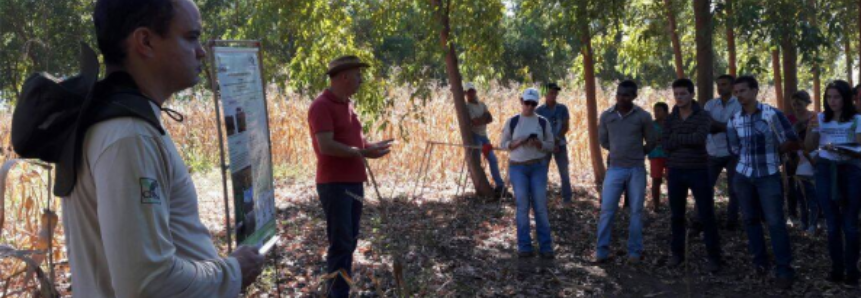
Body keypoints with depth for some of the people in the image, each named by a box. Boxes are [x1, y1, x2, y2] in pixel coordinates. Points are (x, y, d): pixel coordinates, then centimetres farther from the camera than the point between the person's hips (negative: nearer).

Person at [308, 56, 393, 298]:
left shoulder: (347, 104, 15)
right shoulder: (321, 106, -14)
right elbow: (326, 146, -22)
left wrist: (370, 146, 3)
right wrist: (363, 153, -19)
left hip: (353, 181, 9)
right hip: (334, 184, -9)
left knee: (349, 241, 13)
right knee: (340, 243, -5)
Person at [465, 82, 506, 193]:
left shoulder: (482, 105, 13)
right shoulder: (466, 106, -8)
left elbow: (490, 119, 1)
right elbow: (474, 122, -20)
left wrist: (480, 120, -16)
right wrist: (485, 116, -8)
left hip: (484, 135, 7)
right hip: (474, 136, -7)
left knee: (493, 159, 6)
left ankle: (499, 184, 13)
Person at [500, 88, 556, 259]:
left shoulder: (543, 122, 2)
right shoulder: (512, 122, 1)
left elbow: (551, 145, 5)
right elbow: (503, 144, 4)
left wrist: (538, 144, -16)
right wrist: (518, 143, -15)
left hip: (538, 167, 1)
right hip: (517, 168, 0)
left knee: (540, 206, -2)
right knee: (522, 206, -3)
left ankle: (545, 247, 3)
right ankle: (524, 247, 3)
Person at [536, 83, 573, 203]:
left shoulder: (562, 108, 2)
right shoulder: (539, 111, -2)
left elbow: (566, 126, 0)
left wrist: (556, 139, -13)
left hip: (560, 144, 1)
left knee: (564, 173, 3)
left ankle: (567, 199, 11)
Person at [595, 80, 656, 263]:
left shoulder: (643, 116, -4)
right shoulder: (606, 116, 1)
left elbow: (651, 143, 7)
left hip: (637, 170, -1)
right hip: (614, 169, 1)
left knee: (636, 211, 5)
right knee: (607, 210, -2)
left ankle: (635, 251, 14)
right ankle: (602, 250, 5)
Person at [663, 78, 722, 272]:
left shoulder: (704, 116, -5)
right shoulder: (670, 119, 5)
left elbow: (700, 138, -23)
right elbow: (666, 146, -5)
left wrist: (677, 137, -11)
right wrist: (689, 140, -14)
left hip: (699, 171, -3)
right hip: (676, 172, 3)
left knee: (707, 216, -1)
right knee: (677, 216, 9)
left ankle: (714, 257, 9)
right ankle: (677, 253, 21)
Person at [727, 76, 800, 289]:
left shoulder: (772, 114, -11)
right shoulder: (734, 121, 3)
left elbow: (792, 143, -6)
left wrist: (771, 152, 2)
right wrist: (750, 156, 3)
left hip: (769, 176, -4)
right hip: (743, 176, 4)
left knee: (775, 222, -6)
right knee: (750, 219, 10)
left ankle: (784, 270, 1)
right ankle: (760, 261, 24)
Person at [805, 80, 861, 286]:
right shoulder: (821, 119, 7)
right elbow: (809, 148, 7)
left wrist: (839, 149, -25)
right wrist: (810, 129, -9)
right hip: (825, 171, 3)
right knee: (832, 224, 8)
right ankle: (837, 269, 16)